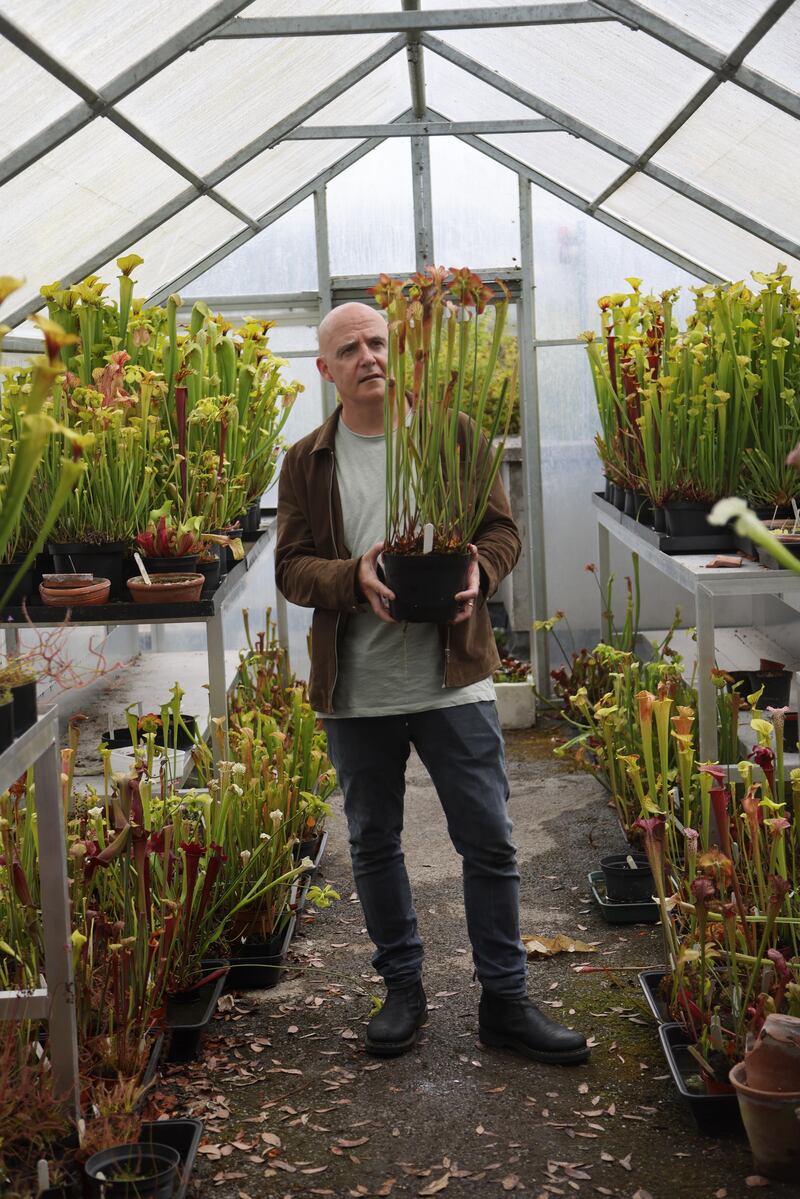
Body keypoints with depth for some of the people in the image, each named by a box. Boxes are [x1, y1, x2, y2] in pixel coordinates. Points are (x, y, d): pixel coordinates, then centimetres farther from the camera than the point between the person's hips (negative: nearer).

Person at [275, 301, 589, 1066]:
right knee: (373, 845, 13)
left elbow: (502, 528, 5)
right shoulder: (307, 463, 4)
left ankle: (505, 1001, 17)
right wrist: (353, 577, -20)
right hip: (355, 691, 1)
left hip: (452, 678, -1)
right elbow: (290, 567, 0)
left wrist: (479, 569, -18)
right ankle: (402, 989, 31)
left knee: (489, 840, 2)